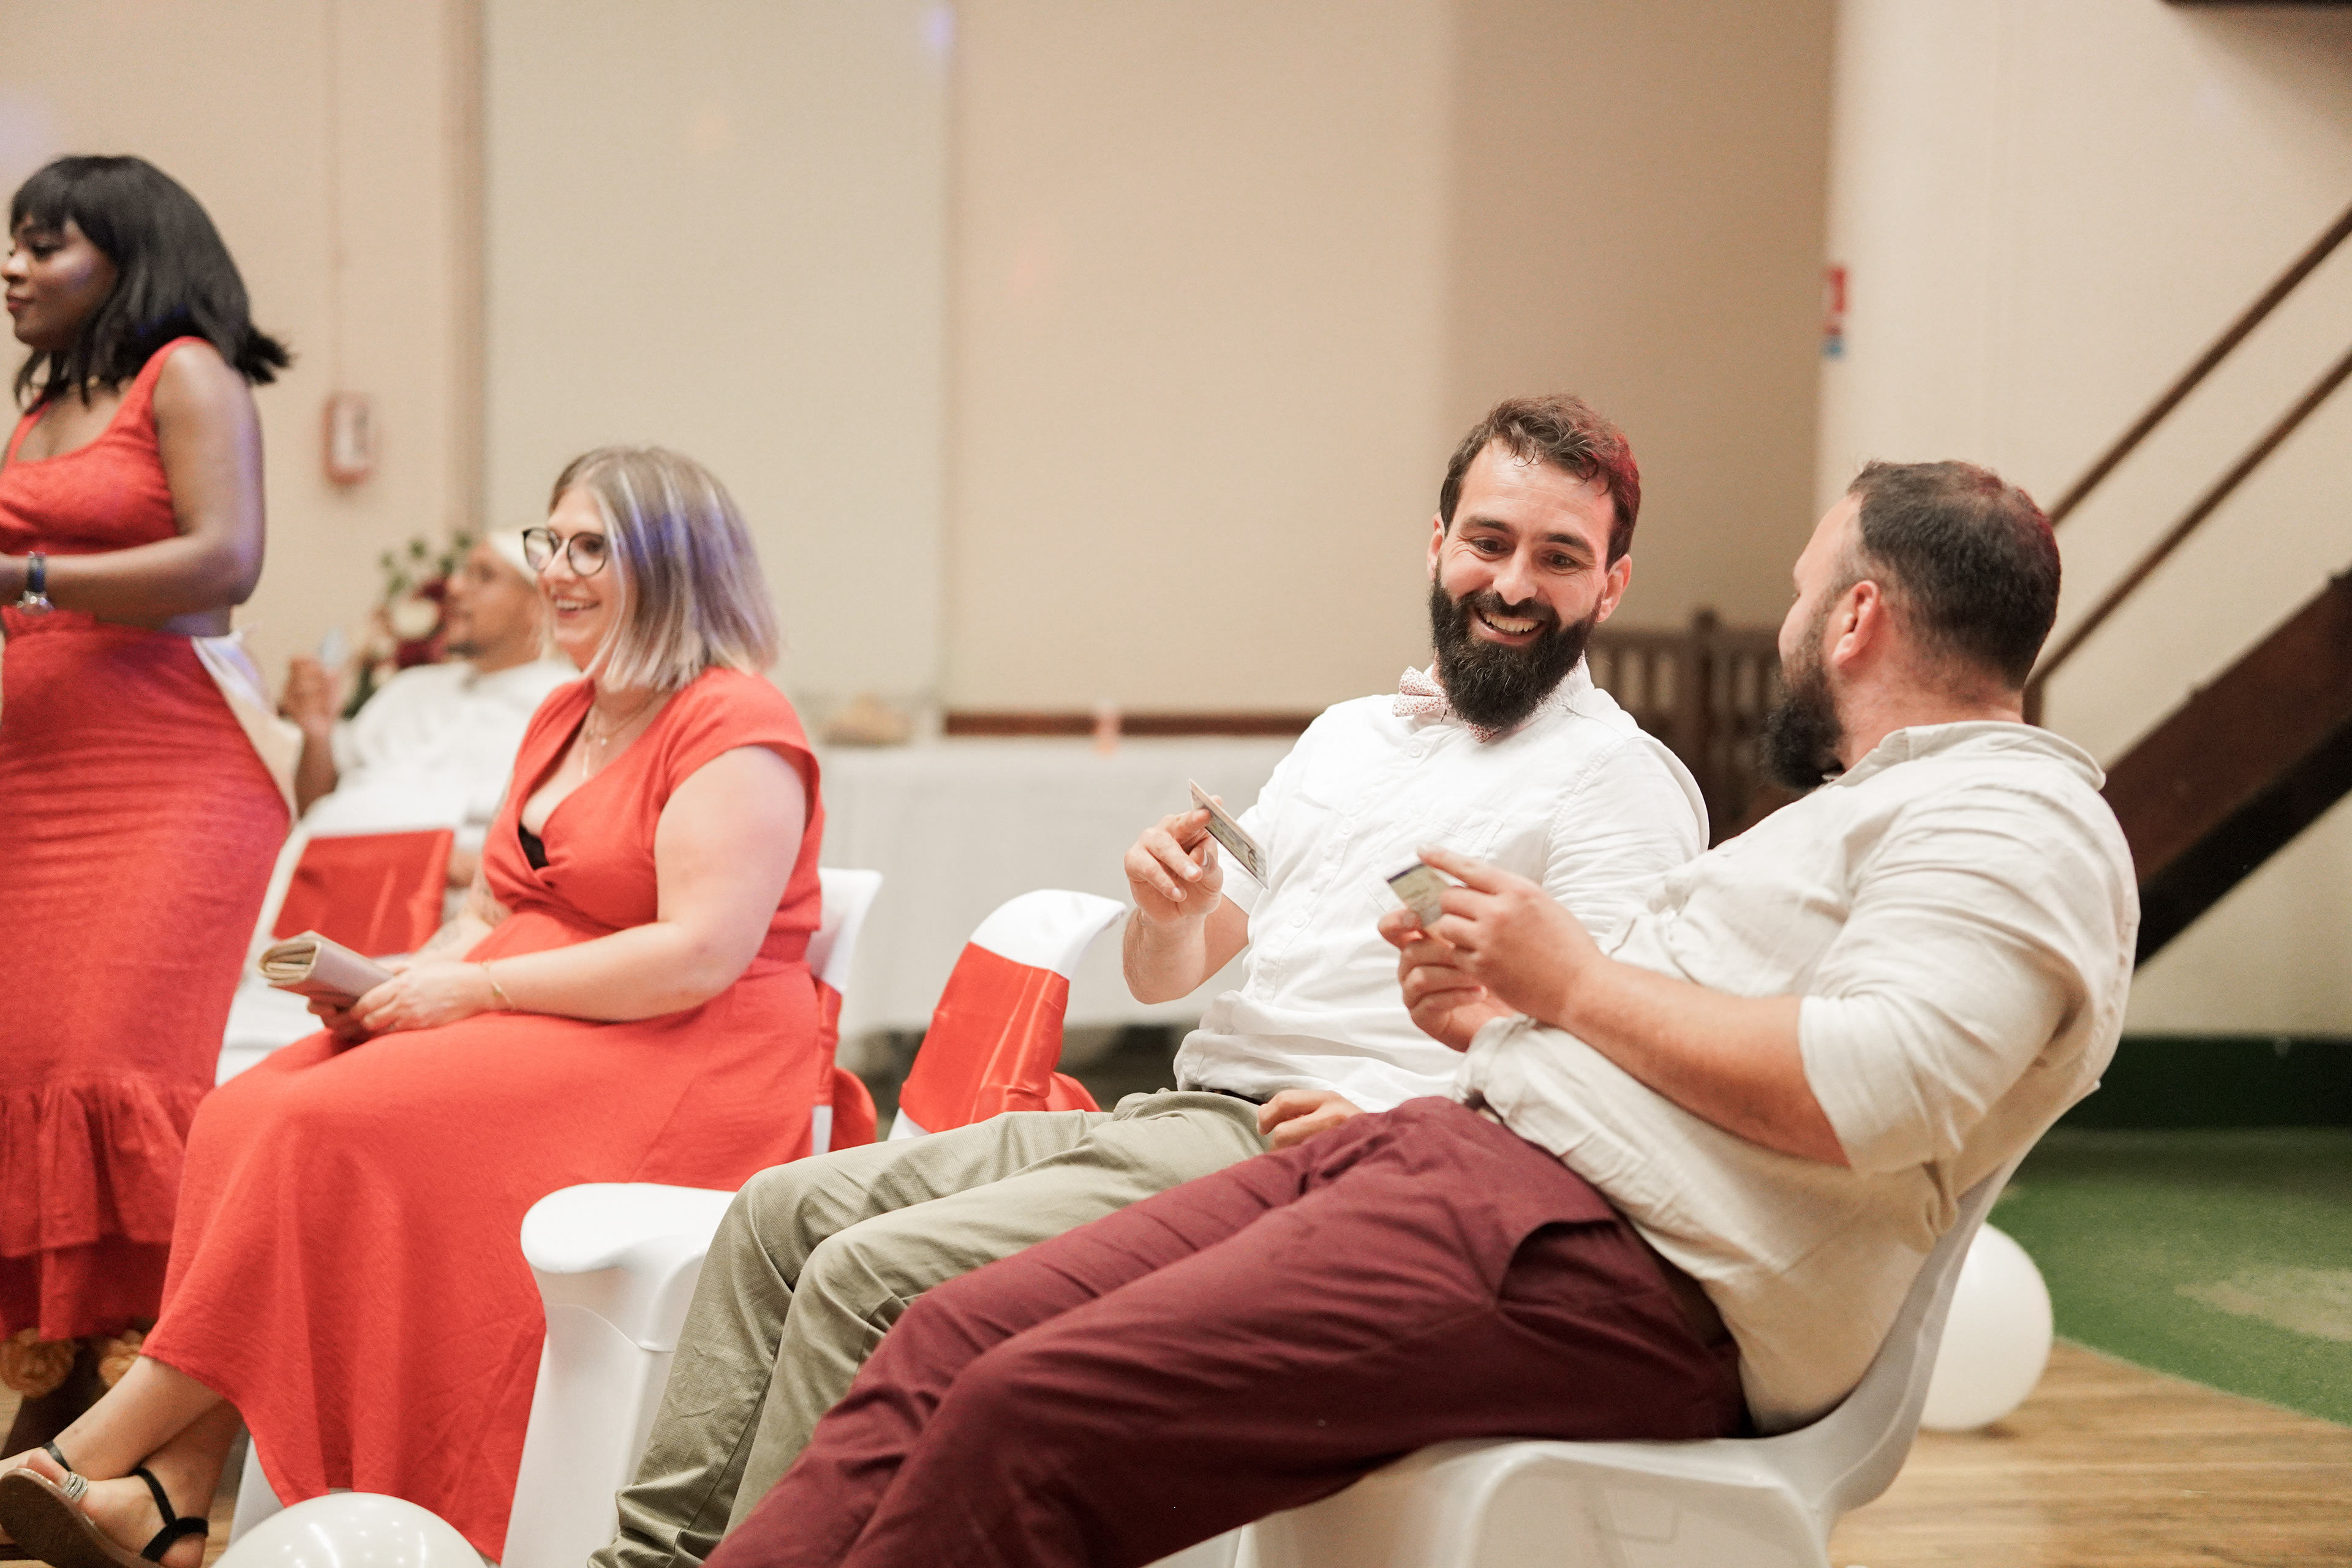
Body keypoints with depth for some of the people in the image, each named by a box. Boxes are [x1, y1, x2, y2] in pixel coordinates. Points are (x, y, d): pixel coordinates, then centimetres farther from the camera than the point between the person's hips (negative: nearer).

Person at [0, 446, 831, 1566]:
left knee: (331, 1128, -27)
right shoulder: (562, 721, 20)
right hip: (524, 1036, 9)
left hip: (676, 1064, -9)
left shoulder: (734, 731, -10)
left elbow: (700, 956, -20)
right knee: (245, 1118, -16)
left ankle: (105, 1445, -16)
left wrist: (475, 989, -16)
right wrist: (390, 984, 0)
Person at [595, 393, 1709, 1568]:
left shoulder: (1619, 776, -2)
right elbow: (1170, 982, 24)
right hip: (1173, 1113, 8)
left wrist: (1399, 1121, -28)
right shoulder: (1348, 735, 22)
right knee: (784, 1211, 0)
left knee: (870, 1276, -21)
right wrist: (1170, 909, 0)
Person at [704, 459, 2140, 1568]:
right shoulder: (1876, 802, 30)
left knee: (1035, 1409, -24)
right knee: (959, 1335, -4)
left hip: (1612, 1261, -10)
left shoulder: (2017, 822, -4)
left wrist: (1578, 980, -9)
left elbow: (1867, 1092, -22)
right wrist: (1494, 1019, 15)